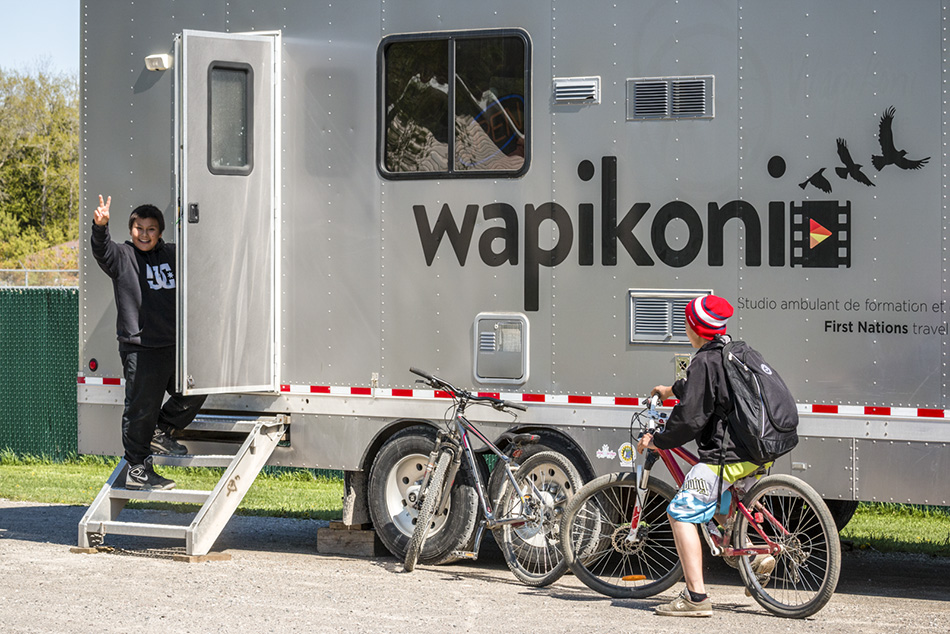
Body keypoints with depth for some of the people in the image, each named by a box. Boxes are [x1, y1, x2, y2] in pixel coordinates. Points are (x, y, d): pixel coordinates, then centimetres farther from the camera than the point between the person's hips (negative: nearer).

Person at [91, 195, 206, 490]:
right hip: (139, 347, -6)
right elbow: (102, 250, -21)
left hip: (174, 345, 6)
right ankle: (136, 469, 6)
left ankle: (160, 432, 30)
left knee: (194, 392, 12)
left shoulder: (172, 255, 14)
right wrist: (100, 227, -40)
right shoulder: (122, 256, -1)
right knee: (141, 408, -2)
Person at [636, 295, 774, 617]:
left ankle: (696, 597, -14)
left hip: (727, 455, -10)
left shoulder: (705, 362, -14)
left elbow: (691, 418, -20)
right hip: (760, 451, 10)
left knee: (682, 513, -7)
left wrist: (658, 441, -5)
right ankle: (755, 558, 24)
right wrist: (673, 389, 52)